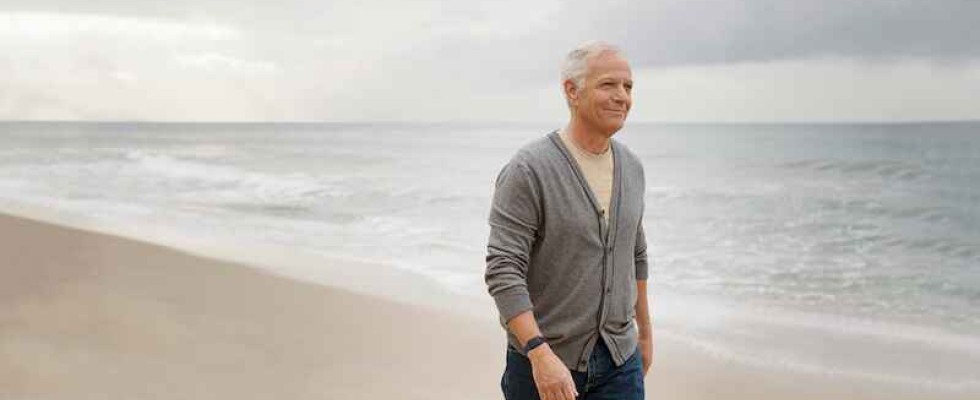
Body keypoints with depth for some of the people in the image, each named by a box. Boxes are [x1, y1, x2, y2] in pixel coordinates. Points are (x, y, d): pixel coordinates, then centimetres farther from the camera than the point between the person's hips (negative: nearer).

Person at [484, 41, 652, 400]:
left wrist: (645, 328, 23)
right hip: (544, 362, -5)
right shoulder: (528, 171, -15)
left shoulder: (631, 167, 7)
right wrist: (540, 353, -28)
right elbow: (503, 270, -20)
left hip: (620, 360, 5)